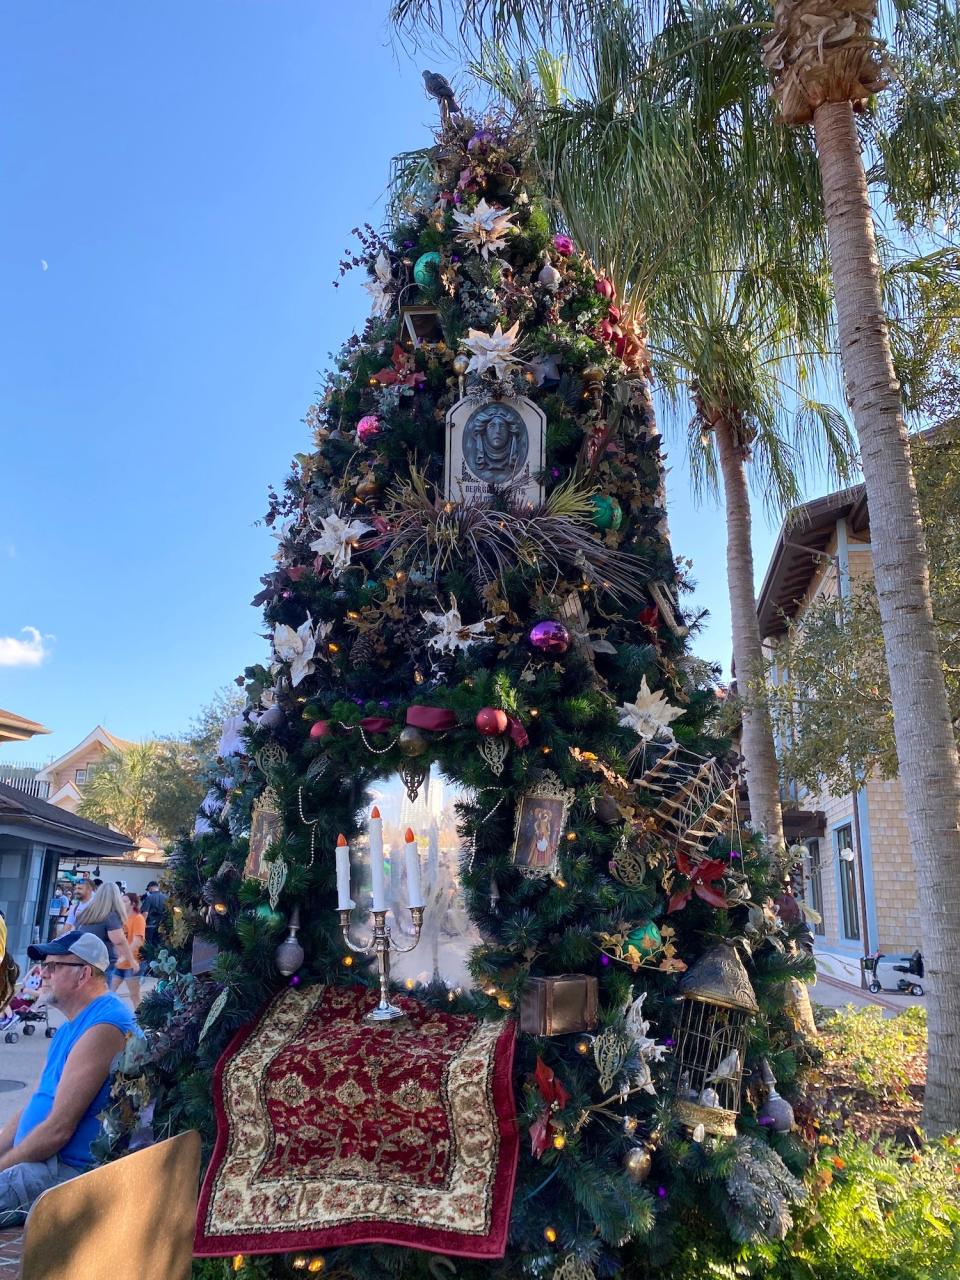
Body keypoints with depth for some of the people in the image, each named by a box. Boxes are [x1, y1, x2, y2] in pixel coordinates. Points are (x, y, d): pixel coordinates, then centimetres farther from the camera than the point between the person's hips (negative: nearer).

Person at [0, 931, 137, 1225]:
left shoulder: (102, 1030, -20)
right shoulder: (71, 1028, 16)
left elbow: (58, 1130, -20)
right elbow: (33, 1108, 17)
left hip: (74, 1170, -10)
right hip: (49, 1163, 10)